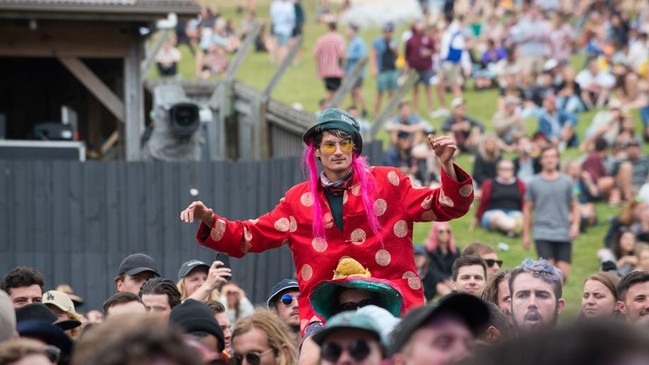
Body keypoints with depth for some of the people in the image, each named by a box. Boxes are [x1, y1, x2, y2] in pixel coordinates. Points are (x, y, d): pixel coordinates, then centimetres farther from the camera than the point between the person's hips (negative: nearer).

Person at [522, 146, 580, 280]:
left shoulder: (566, 182, 7)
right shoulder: (534, 183, 5)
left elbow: (574, 206, 12)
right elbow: (527, 209, 11)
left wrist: (575, 225, -5)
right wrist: (526, 235, 10)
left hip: (563, 234, 1)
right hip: (542, 233, -1)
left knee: (563, 273, -2)